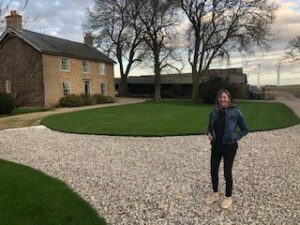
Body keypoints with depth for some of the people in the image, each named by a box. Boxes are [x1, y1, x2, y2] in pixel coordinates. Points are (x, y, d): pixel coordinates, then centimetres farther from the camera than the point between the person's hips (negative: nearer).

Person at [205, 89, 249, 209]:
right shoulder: (214, 112, 0)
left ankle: (228, 197, 27)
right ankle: (215, 194, 35)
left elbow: (245, 129, -4)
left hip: (229, 147, -5)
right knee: (213, 171, 12)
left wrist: (235, 137, -13)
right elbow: (210, 127, 15)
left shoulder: (235, 112, -12)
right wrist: (209, 134, -4)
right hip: (216, 146, 5)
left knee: (227, 172, 7)